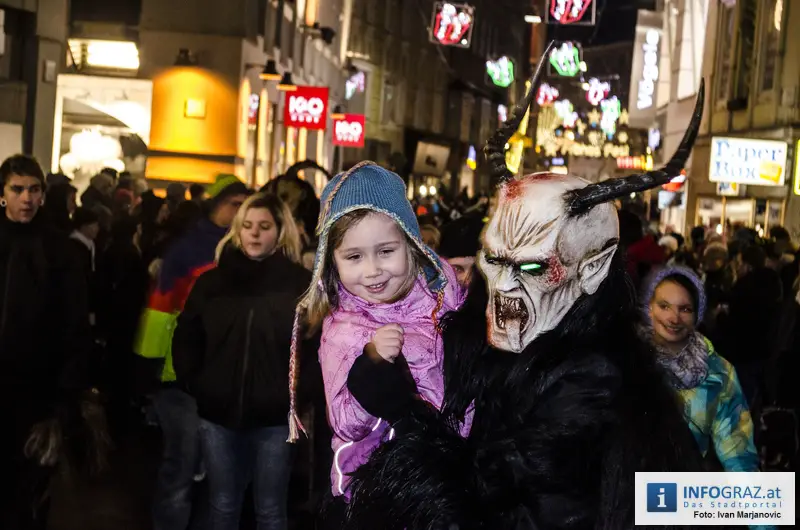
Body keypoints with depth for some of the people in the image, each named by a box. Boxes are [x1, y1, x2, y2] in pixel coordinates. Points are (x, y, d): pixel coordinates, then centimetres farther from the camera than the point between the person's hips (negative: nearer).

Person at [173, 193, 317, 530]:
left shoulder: (301, 283, -3)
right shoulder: (212, 281, 4)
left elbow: (319, 344, -3)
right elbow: (185, 338, 9)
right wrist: (194, 385, -1)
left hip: (274, 417, -2)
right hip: (218, 413, 2)